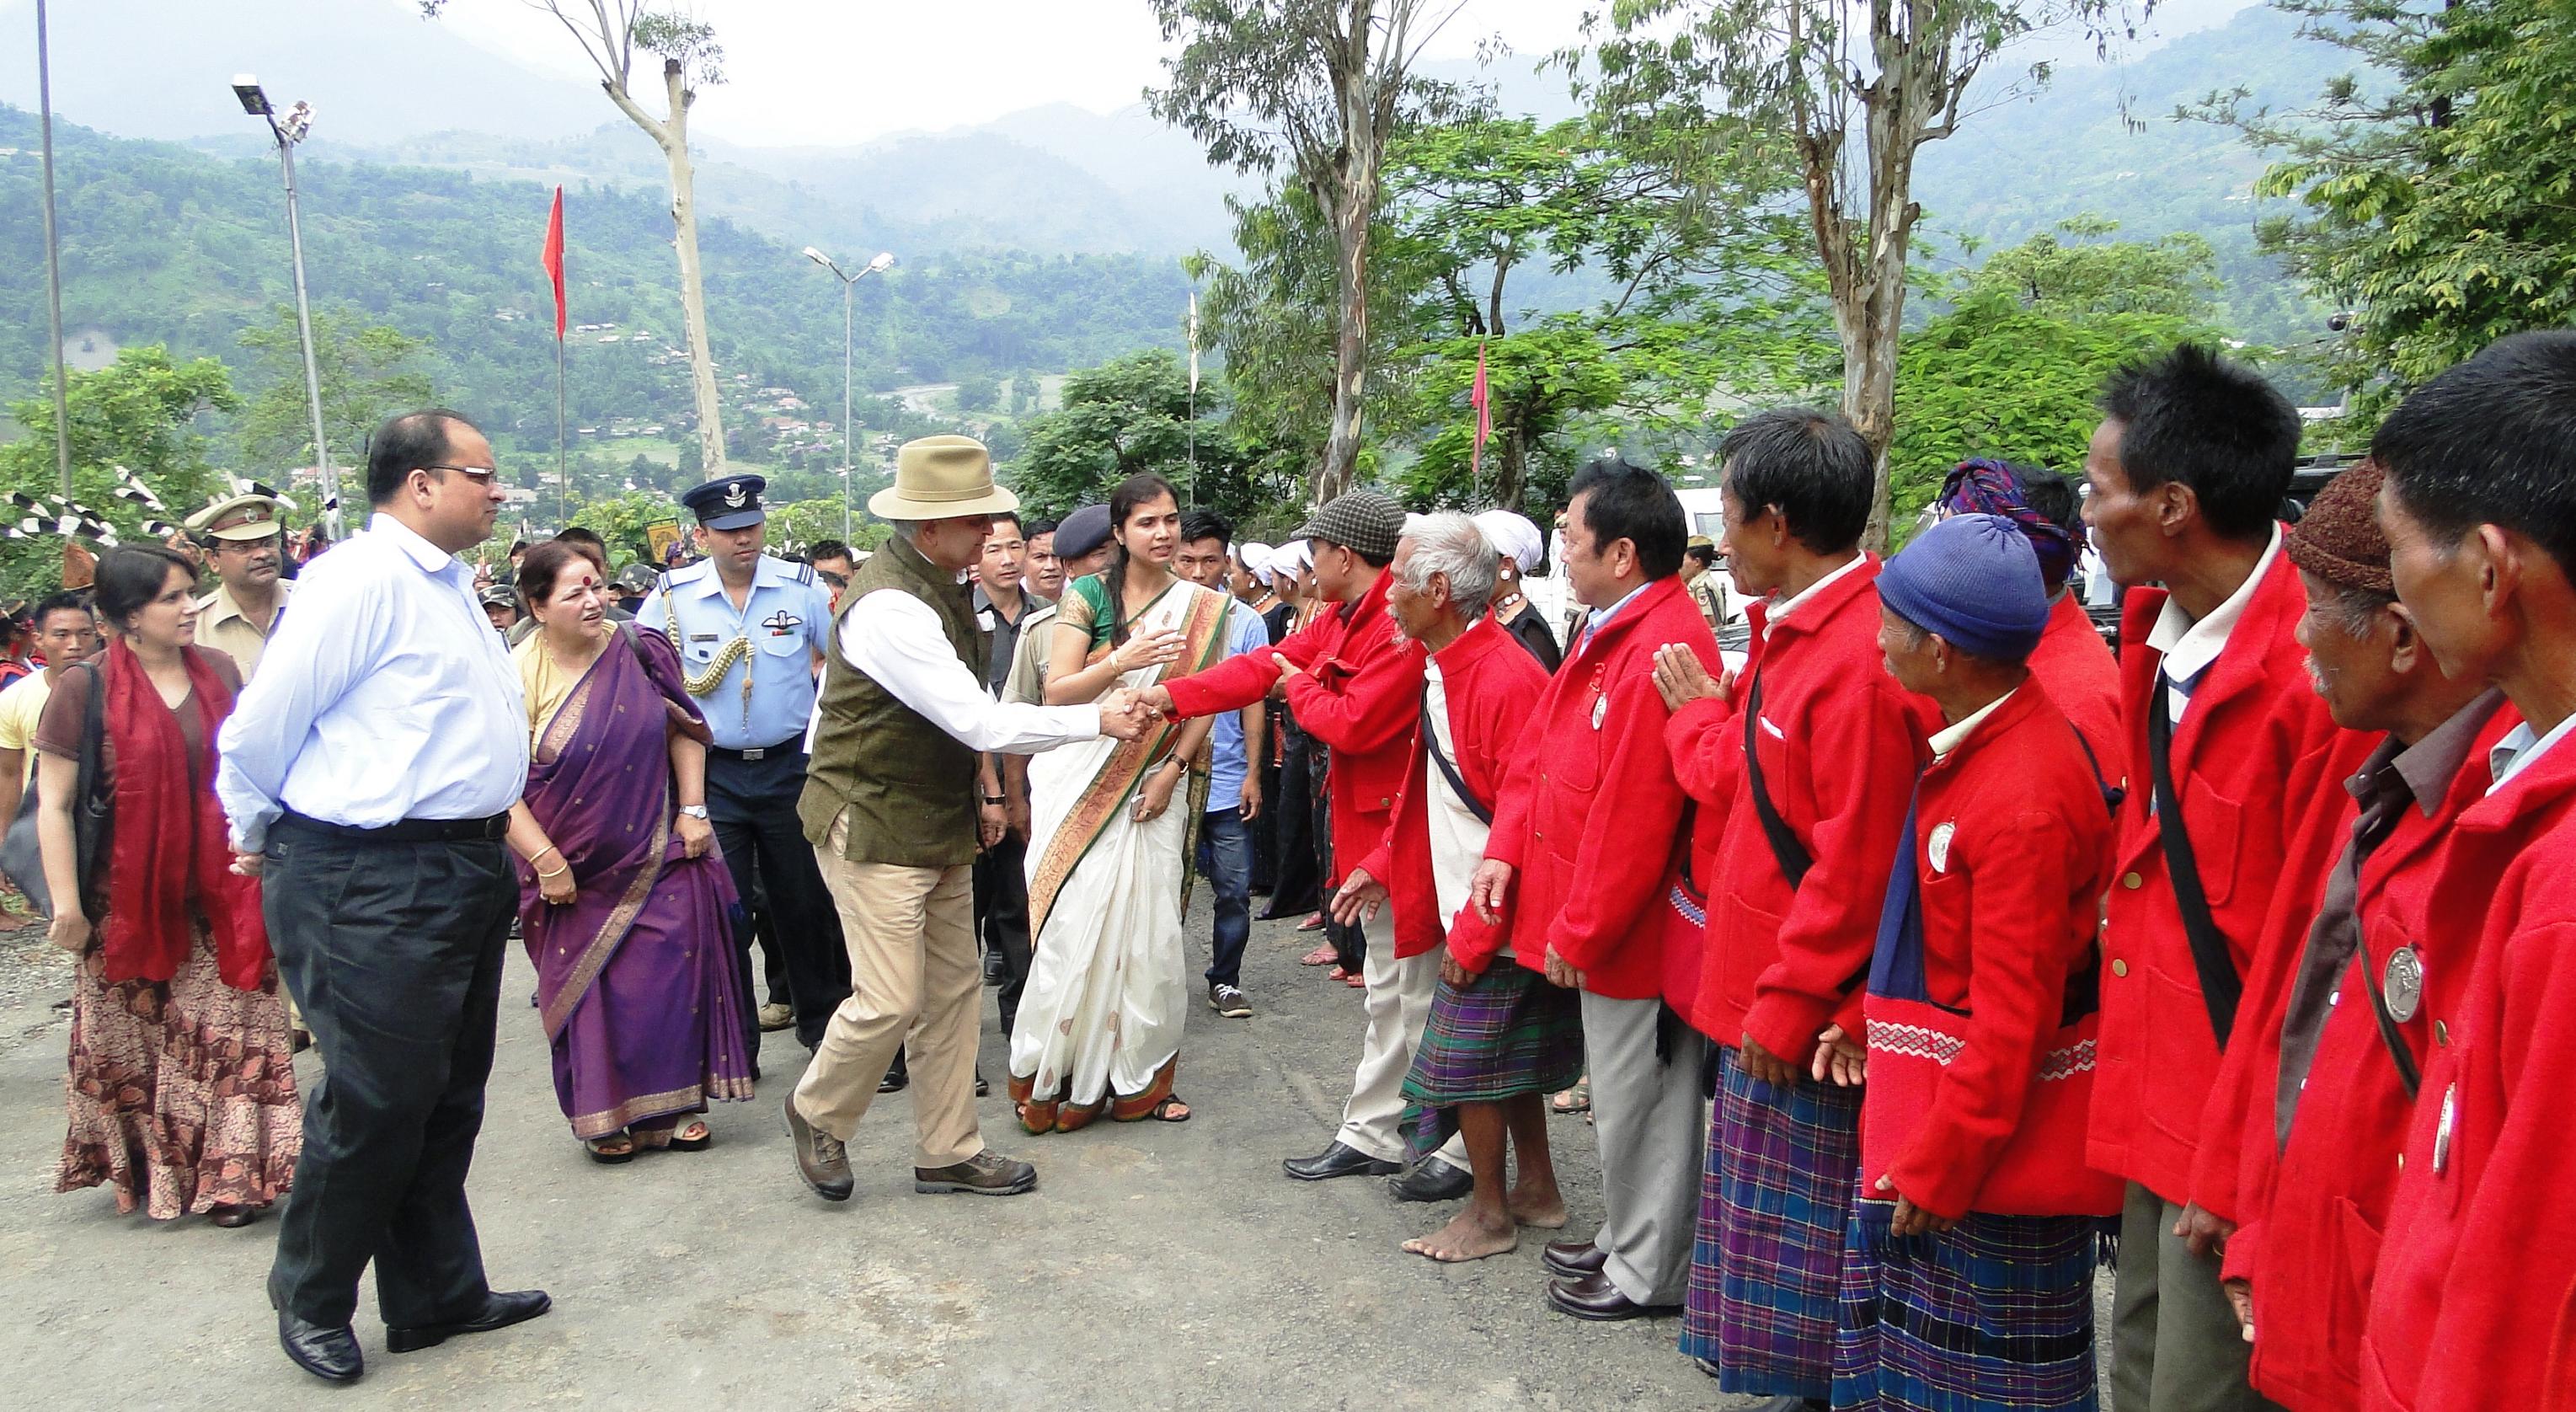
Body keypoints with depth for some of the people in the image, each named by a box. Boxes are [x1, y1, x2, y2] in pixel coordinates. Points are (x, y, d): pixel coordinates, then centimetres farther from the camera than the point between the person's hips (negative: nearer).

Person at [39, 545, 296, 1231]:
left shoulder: (218, 671, 4)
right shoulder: (86, 689, -8)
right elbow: (54, 805, -6)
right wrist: (66, 905, -9)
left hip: (220, 893, 3)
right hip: (130, 901, -2)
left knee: (227, 1033, 2)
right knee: (132, 1040, 10)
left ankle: (228, 1173, 10)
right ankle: (147, 1172, 26)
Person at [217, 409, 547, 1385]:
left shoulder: (448, 584, 14)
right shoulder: (361, 580, -16)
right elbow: (262, 728, -14)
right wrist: (263, 841, 1)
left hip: (463, 870, 9)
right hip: (374, 885, -9)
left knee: (448, 1096, 17)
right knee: (375, 1100, 2)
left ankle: (437, 1296, 31)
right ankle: (312, 1301, 24)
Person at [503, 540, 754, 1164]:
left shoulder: (637, 651, -4)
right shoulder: (519, 676, -13)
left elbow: (683, 730, 6)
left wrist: (692, 809, -1)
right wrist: (546, 863, -17)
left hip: (657, 856, 2)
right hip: (576, 871, -2)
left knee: (670, 976, 2)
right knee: (586, 988, 7)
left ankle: (671, 1104, 17)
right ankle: (603, 1116, 22)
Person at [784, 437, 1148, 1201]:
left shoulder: (939, 583, 6)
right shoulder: (889, 605, -25)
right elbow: (980, 721, -28)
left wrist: (970, 793, 17)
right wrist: (1097, 719, -24)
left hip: (938, 823, 9)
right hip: (874, 825, -9)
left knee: (952, 990, 12)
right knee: (891, 1000, -5)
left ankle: (947, 1152, 23)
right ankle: (818, 1113, 23)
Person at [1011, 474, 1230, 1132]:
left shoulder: (1201, 606, 5)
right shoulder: (1087, 595, -2)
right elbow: (1057, 691, -9)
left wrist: (1172, 770, -7)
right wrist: (1121, 662, -25)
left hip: (1153, 783, 2)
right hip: (1082, 779, -2)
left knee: (1147, 927, 1)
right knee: (1077, 924, -5)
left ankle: (1138, 1076, 14)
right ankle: (1057, 1077, 9)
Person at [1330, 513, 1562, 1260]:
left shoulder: (1506, 680, -24)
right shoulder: (1443, 671, 7)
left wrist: (1475, 934, -20)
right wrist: (1382, 864, 9)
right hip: (1467, 912, 9)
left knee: (1463, 1058, 1)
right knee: (1508, 1057, 18)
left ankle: (1489, 1214, 18)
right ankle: (1537, 1191, 34)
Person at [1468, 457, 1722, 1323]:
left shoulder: (1662, 652, -24)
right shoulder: (1606, 632, 8)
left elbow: (1633, 814, -25)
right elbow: (1540, 747, 13)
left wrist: (1580, 928, -18)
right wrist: (1506, 851, 2)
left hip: (1627, 926, -10)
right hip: (1593, 915, 10)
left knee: (1637, 1097, 5)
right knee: (1619, 1090, 21)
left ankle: (1649, 1273, 21)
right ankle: (1627, 1239, 37)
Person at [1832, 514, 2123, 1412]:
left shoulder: (2026, 801, -26)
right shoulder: (1971, 740, 3)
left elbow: (2013, 1020, -23)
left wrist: (1940, 1164, -18)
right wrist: (1868, 1014, 13)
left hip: (1991, 1151, -9)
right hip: (1920, 1118, 9)